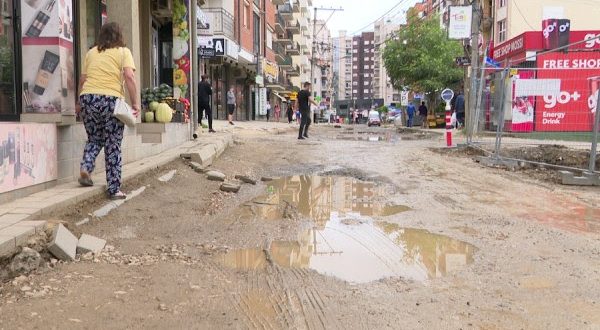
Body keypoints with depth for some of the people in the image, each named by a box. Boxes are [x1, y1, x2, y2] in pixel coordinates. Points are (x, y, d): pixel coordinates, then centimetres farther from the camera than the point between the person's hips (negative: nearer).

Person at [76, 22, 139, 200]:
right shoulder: (123, 52, 7)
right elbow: (129, 77, -8)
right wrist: (135, 103, -7)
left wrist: (80, 103, 27)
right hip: (111, 99, -3)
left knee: (94, 139, 23)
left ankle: (85, 168, -1)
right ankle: (114, 189, 6)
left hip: (88, 97, 4)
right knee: (113, 145, 4)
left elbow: (82, 80, 17)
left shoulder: (91, 52, 17)